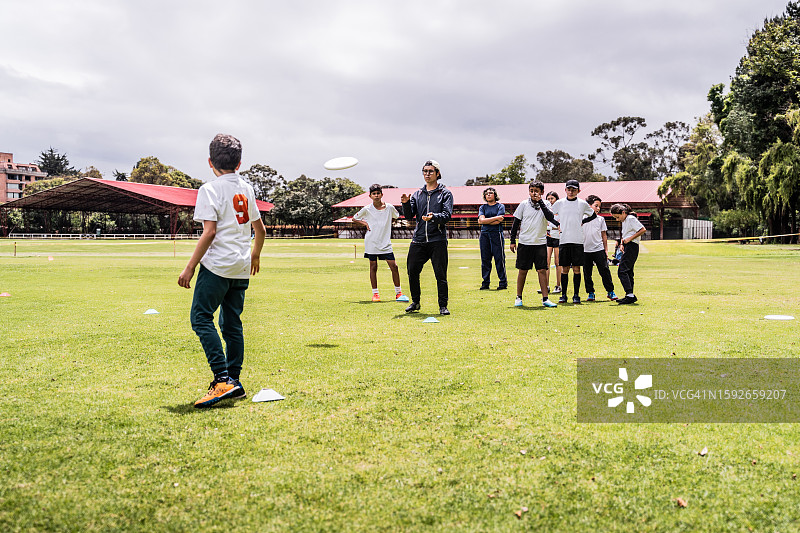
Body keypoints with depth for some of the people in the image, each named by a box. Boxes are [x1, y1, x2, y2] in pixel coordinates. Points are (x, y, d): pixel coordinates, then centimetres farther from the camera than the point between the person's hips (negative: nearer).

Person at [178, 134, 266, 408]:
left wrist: (190, 267, -13)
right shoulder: (246, 188, 13)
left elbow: (209, 232, -16)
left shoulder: (210, 189, -7)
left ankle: (223, 380, -17)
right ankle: (234, 383, 14)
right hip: (241, 267, 7)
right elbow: (260, 229, 20)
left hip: (218, 265, -7)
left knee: (201, 318, -5)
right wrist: (255, 255, 37)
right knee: (232, 324, 12)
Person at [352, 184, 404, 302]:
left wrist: (386, 222, 7)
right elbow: (354, 218, 11)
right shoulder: (367, 209, -2)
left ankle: (398, 293, 8)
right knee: (373, 267, 4)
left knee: (394, 266, -4)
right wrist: (365, 223, -4)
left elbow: (396, 217, 22)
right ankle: (375, 293, 14)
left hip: (386, 243, 1)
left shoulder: (389, 207, 1)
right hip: (371, 242, -1)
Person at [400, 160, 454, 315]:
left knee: (441, 275, -4)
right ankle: (415, 302, 19)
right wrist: (405, 204, -10)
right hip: (418, 240, 4)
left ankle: (443, 305, 6)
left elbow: (447, 215, -7)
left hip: (438, 240, -3)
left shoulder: (445, 193, 7)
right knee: (412, 271, 2)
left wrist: (434, 217, -27)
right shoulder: (417, 194, 18)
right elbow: (409, 216, 9)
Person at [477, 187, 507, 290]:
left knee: (499, 259, -5)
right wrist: (495, 218, -7)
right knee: (485, 260, 4)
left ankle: (503, 283, 0)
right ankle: (485, 283, 9)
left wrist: (486, 221, -4)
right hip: (484, 235, 3)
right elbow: (481, 220, -2)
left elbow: (498, 222, -8)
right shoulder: (483, 207, 15)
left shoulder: (500, 206, 6)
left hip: (496, 234, -3)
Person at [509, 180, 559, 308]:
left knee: (542, 270, -4)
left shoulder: (545, 205, 4)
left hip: (540, 243, 0)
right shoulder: (524, 205, 3)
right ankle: (518, 298, 15)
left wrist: (540, 202, -16)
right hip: (525, 242, 0)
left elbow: (550, 217, -15)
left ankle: (545, 298, 0)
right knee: (523, 270, 4)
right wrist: (513, 241, 2)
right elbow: (516, 223, 6)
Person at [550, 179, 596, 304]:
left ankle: (576, 295, 7)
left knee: (576, 268, 1)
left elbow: (593, 215, 19)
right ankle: (563, 295, 9)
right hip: (564, 240, 0)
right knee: (564, 269, 2)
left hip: (578, 240, 0)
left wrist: (582, 222, 9)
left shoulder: (583, 204, 5)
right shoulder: (559, 203, 4)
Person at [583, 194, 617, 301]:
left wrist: (606, 250, 9)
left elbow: (604, 235, 12)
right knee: (587, 273, 4)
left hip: (599, 249, 1)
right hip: (585, 250, 0)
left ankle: (610, 291, 8)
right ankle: (590, 293, 15)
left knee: (605, 271, -3)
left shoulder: (600, 219, 8)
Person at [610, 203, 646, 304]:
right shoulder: (624, 221, 19)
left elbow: (643, 230, -17)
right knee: (628, 272, 11)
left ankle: (630, 295, -23)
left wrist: (629, 239, -17)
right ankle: (630, 296, 15)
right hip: (627, 247, 10)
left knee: (622, 271, -17)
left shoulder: (631, 219, -10)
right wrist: (621, 244, 10)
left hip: (632, 246, -10)